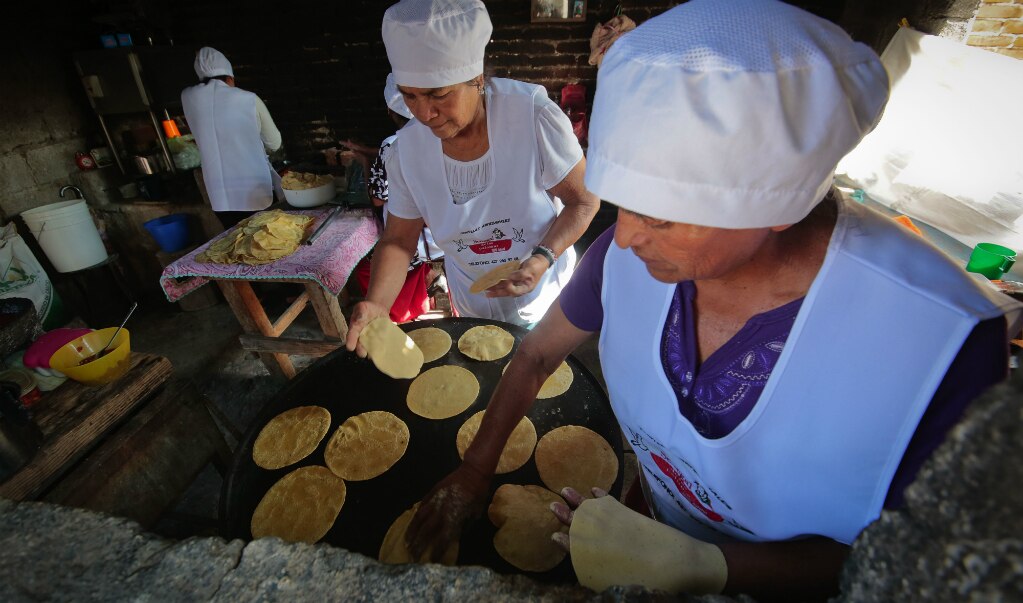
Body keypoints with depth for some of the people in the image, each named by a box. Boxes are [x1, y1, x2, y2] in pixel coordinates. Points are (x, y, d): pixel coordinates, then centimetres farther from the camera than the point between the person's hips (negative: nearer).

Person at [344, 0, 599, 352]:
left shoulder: (534, 116, -27)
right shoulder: (406, 150, -16)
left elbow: (583, 201, -17)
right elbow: (398, 240, -9)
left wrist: (542, 259, -33)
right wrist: (377, 304, -26)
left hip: (544, 292, -2)